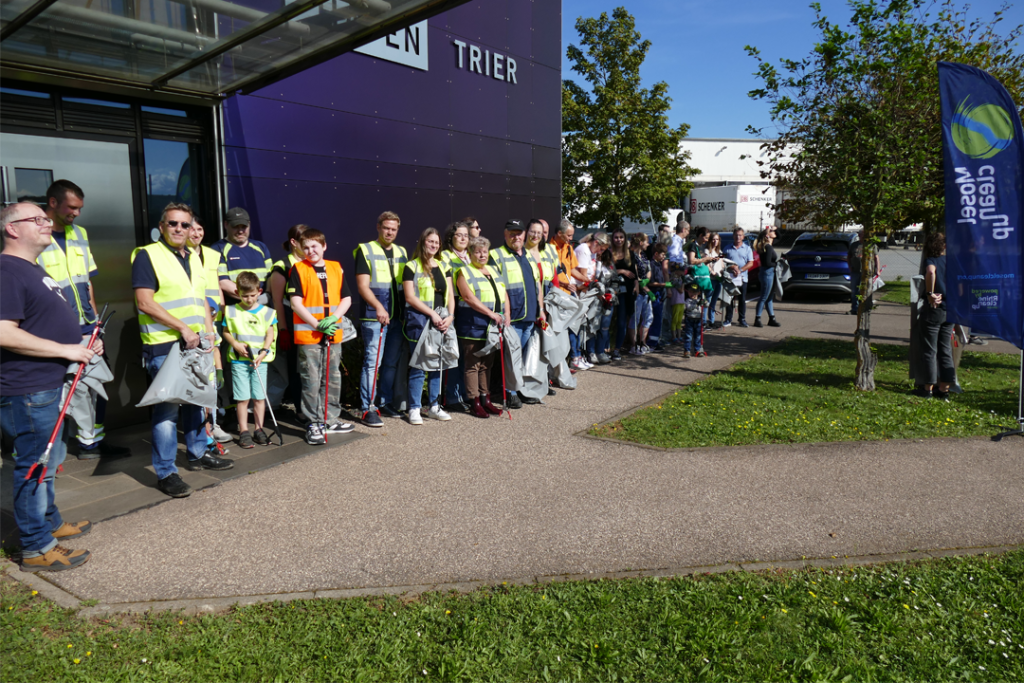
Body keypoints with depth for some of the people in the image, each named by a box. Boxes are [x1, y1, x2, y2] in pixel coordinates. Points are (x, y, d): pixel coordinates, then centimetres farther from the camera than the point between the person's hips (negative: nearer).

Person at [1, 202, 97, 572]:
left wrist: (84, 343, 11)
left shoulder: (33, 269, 17)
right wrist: (65, 350, -21)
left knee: (52, 458, 22)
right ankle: (36, 548, 9)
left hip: (50, 386, 11)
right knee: (36, 465, -2)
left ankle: (49, 522, 38)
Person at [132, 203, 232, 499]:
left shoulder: (194, 257, 16)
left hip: (195, 344, 8)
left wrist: (209, 330, 7)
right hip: (163, 345, -8)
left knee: (196, 401, 17)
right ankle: (166, 472, 2)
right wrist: (183, 328, -18)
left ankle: (198, 454, 32)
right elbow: (145, 301, -15)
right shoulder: (147, 255, -7)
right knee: (167, 407, -6)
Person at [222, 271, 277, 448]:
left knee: (259, 397, 4)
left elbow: (270, 335, 2)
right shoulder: (231, 311, 3)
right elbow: (226, 332, 10)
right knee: (242, 397, 0)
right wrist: (235, 344, -8)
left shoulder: (267, 312, 3)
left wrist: (263, 353, -11)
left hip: (260, 360, 1)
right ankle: (243, 431, 9)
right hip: (238, 360, -1)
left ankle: (259, 429, 14)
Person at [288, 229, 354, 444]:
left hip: (333, 334, 4)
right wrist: (317, 324, -15)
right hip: (307, 335, -4)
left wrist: (333, 318, -9)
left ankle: (330, 420, 26)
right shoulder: (298, 269, -1)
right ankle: (313, 424, 7)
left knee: (333, 379, 13)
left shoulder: (336, 268, 9)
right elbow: (296, 303, -8)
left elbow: (346, 299, 7)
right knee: (311, 382, -2)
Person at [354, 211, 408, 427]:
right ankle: (368, 408, -1)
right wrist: (378, 307, -24)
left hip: (398, 317, 6)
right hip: (374, 317, -6)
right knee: (372, 362, -6)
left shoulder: (401, 252, 16)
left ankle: (386, 403, 22)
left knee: (392, 363, 11)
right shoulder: (365, 250, -1)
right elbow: (363, 286, -10)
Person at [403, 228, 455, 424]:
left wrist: (450, 316, -5)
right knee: (418, 365, -4)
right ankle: (414, 409, 4)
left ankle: (433, 406, 20)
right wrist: (432, 314, -15)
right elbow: (410, 297, -9)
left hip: (441, 321, 5)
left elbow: (450, 294, 12)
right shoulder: (412, 267, -1)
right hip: (420, 320, -5)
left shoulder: (443, 266, 15)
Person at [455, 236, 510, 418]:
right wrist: (491, 314, -21)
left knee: (487, 364, 12)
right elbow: (469, 298, -16)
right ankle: (474, 402, 3)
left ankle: (485, 399, 19)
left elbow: (504, 294, 16)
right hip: (473, 326, -6)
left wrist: (506, 313, -3)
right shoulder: (464, 273, -3)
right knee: (473, 365, -2)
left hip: (493, 326, 7)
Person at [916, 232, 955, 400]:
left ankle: (928, 388, 6)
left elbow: (931, 272, -31)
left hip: (934, 310, -6)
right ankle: (944, 388, 15)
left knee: (929, 350, 2)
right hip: (951, 311, 6)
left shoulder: (931, 260, -9)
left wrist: (930, 294, -24)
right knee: (945, 350, 12)